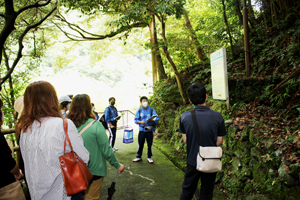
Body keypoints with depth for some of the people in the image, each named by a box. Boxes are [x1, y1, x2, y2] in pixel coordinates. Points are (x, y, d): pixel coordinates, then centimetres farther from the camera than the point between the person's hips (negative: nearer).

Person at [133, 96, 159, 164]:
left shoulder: (152, 110, 0)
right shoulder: (139, 110, 4)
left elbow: (156, 119, -6)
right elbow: (135, 120, 2)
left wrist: (151, 120, -25)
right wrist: (140, 122, -18)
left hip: (150, 130, -1)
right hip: (142, 129, 1)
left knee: (150, 144, 6)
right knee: (140, 144, 6)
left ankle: (149, 157, 21)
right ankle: (139, 157, 22)